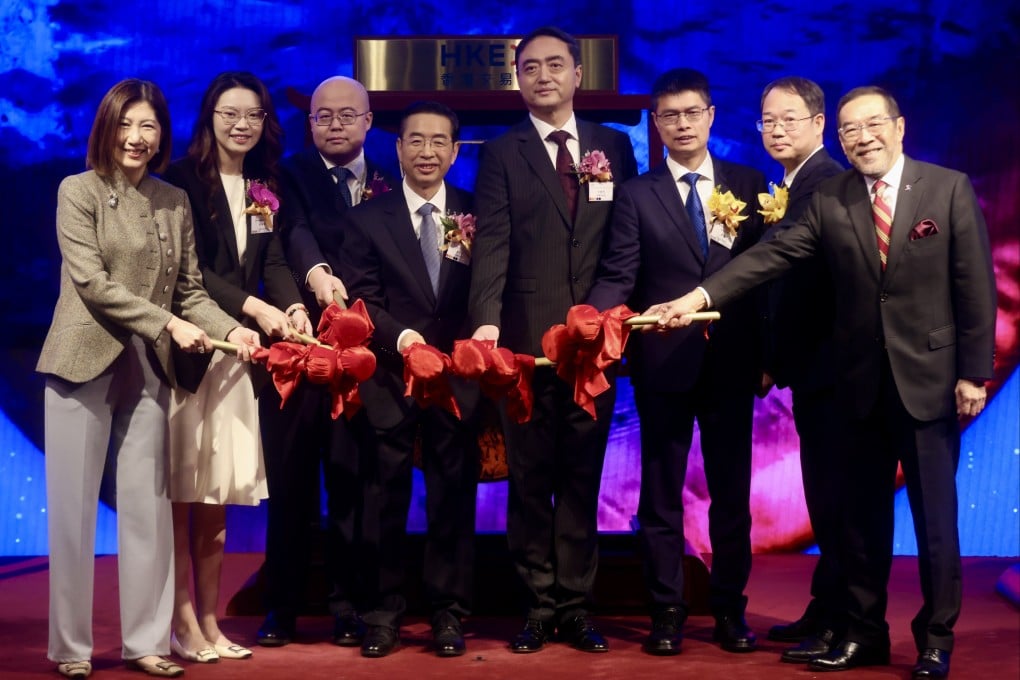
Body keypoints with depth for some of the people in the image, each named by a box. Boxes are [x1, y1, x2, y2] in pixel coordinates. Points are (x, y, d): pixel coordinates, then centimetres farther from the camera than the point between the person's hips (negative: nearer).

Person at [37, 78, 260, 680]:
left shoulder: (175, 202, 10)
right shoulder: (79, 191, -2)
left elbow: (190, 290, 9)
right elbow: (91, 281, -11)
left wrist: (230, 329, -9)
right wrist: (168, 324, -16)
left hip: (150, 372, 4)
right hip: (85, 364, -3)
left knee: (149, 507, 6)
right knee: (74, 509, 2)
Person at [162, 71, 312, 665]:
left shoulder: (265, 188, 13)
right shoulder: (184, 180, -5)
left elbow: (274, 263, 3)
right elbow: (188, 268, -13)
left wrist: (293, 308, -17)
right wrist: (253, 307, -22)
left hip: (237, 352, 6)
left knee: (218, 494, 9)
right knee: (180, 492, -3)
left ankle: (209, 621, 15)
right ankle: (183, 623, 4)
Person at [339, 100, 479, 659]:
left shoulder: (476, 215, 7)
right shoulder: (367, 218, 3)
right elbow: (361, 298, -4)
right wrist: (402, 336, -20)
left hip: (458, 377, 1)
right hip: (390, 378, -1)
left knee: (454, 497, 6)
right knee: (386, 497, 5)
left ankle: (448, 612, 15)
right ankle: (382, 612, 14)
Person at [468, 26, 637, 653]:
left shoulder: (614, 146, 11)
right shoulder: (502, 154, 5)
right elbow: (493, 244, -7)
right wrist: (487, 320, -21)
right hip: (528, 339, -1)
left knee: (583, 478, 7)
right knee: (530, 479, 5)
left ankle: (576, 606, 14)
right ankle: (539, 606, 14)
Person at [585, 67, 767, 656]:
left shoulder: (749, 184, 6)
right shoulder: (637, 194, 3)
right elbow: (619, 276, -5)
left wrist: (769, 352, -1)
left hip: (731, 362, 1)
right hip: (664, 362, -1)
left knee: (732, 491, 8)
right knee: (662, 493, 6)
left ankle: (730, 608, 19)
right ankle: (667, 611, 15)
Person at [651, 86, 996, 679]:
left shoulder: (950, 189, -3)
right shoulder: (829, 201, 3)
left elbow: (975, 286, -4)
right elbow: (771, 257, -6)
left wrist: (974, 372, -7)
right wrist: (700, 296, -19)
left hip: (930, 378, -3)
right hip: (862, 383, 3)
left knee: (935, 516, 4)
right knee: (863, 517, 10)